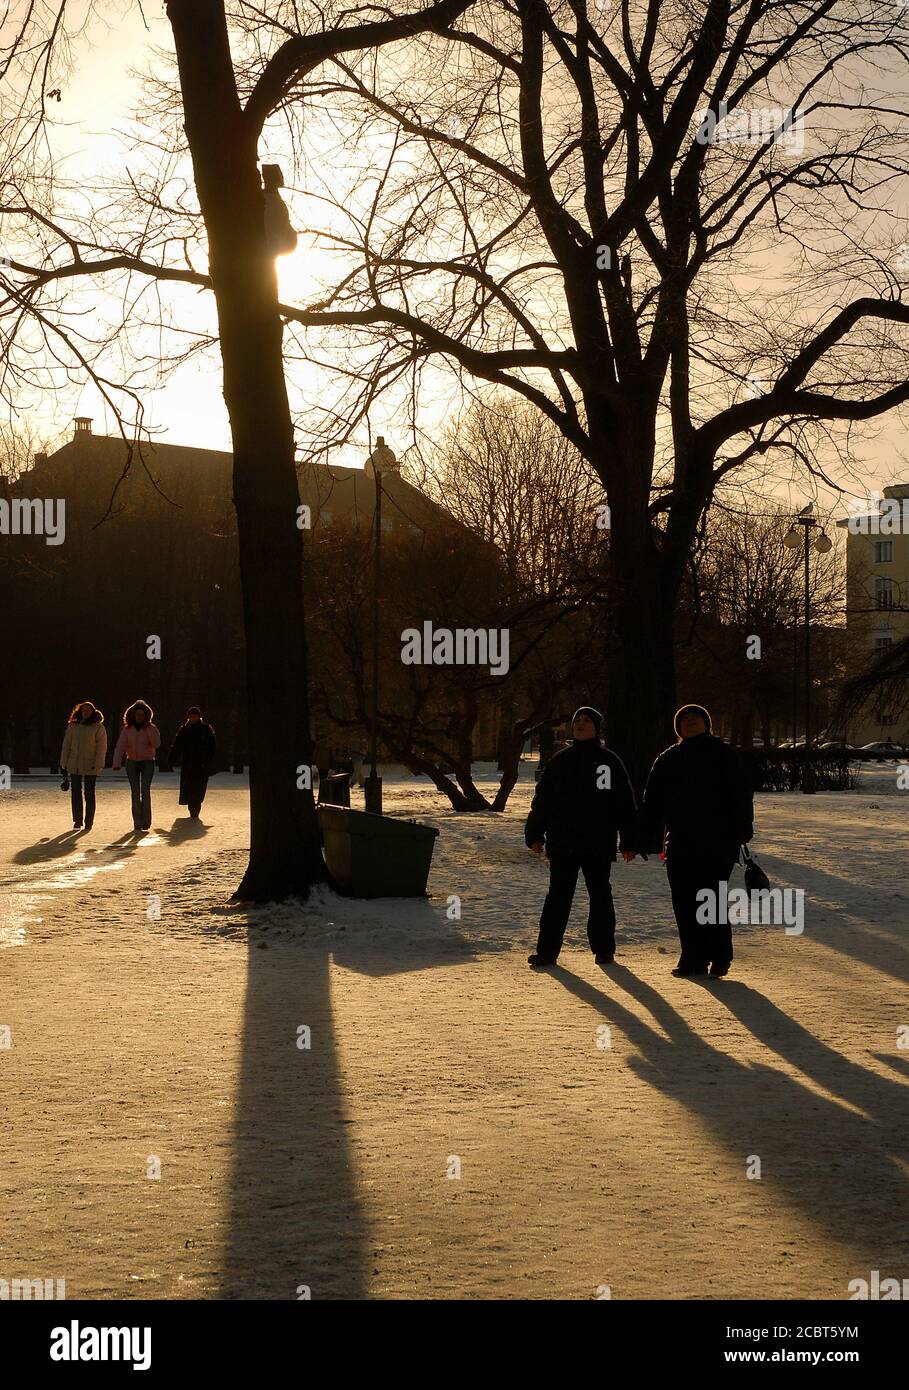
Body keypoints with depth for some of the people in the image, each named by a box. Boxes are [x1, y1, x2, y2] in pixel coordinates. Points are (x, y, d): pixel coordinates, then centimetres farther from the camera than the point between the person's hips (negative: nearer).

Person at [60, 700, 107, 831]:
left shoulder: (98, 727, -1)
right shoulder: (72, 726, 10)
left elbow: (101, 746, -5)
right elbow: (66, 745, 11)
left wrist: (97, 765, -13)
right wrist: (64, 764, 6)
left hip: (90, 767, -3)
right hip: (74, 765, 3)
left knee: (89, 793, 1)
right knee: (75, 793, 2)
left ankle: (89, 822, 7)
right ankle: (77, 821, 7)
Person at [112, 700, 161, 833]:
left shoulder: (151, 729, -2)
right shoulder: (127, 730, 1)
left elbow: (157, 744, -15)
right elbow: (120, 746, -6)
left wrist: (149, 729, -21)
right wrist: (117, 763, -18)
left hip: (147, 762, -2)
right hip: (132, 763, 2)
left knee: (145, 790, -15)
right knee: (135, 792, -2)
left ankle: (146, 821, -16)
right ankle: (137, 823, 1)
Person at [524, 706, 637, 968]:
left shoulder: (609, 761, 3)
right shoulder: (559, 761, 9)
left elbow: (625, 805, 3)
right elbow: (541, 800, 11)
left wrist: (628, 842, -1)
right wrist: (534, 834, 4)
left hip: (599, 844, -1)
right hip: (562, 843, 1)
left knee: (600, 896, 8)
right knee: (558, 896, 2)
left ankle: (604, 949, 17)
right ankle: (547, 950, 4)